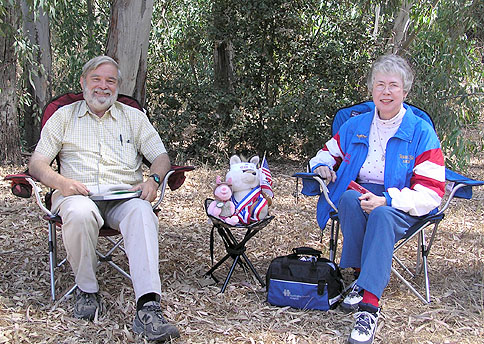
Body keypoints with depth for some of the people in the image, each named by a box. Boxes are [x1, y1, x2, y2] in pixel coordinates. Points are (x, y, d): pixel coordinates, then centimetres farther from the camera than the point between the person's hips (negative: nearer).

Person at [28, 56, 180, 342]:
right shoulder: (64, 117, 18)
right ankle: (87, 290, -14)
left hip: (124, 193, 1)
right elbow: (37, 163, 10)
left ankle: (148, 307, -46)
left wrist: (153, 180, -10)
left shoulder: (134, 117, 21)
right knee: (80, 214, -38)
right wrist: (61, 182, -12)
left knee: (142, 213, -35)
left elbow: (162, 157, 14)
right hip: (78, 193, 0)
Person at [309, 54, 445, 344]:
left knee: (382, 214, -38)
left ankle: (369, 304, -41)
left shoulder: (421, 132, -2)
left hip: (403, 207, -3)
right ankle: (362, 275, -24)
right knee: (349, 198, -33)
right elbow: (329, 152, 29)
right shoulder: (355, 126, 11)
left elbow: (431, 192, -9)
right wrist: (323, 165, 3)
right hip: (361, 194, 3)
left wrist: (387, 200, -23)